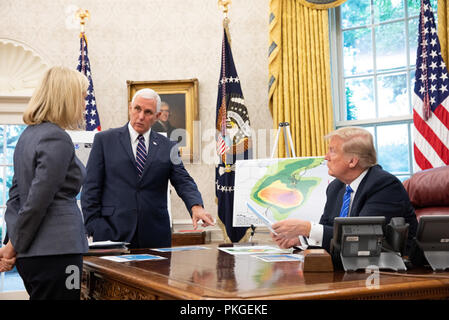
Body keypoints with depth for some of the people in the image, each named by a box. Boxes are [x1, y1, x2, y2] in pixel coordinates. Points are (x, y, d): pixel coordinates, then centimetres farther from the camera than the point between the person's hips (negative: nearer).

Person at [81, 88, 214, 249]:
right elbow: (91, 188, 3)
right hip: (112, 235, -1)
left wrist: (196, 206, -20)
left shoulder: (167, 147, 9)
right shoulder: (105, 140, 5)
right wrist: (94, 228, -6)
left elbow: (183, 182, 1)